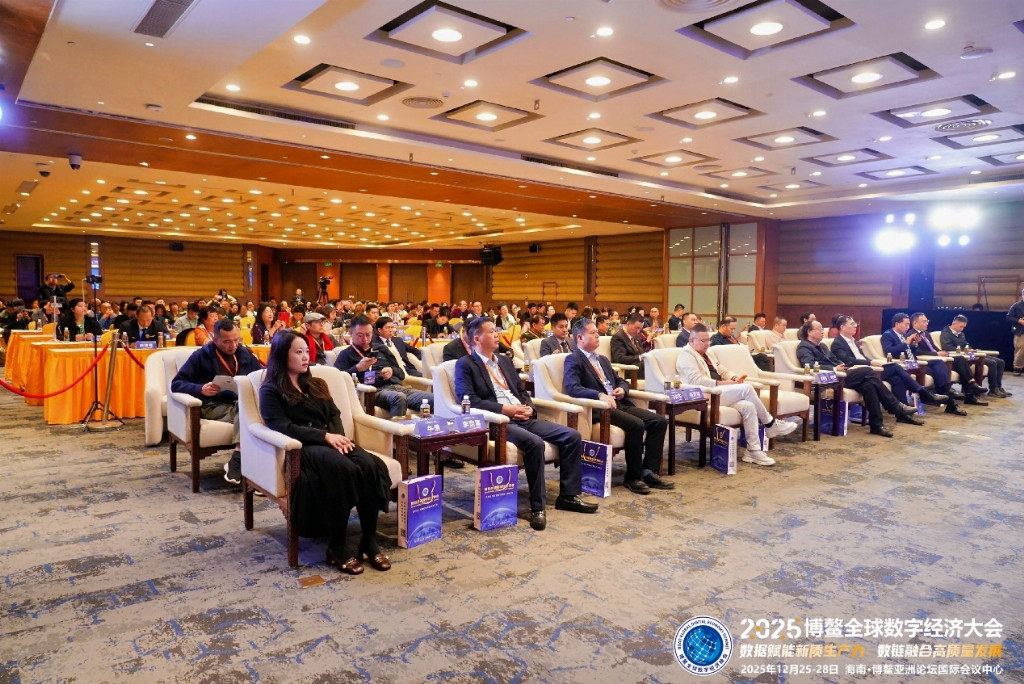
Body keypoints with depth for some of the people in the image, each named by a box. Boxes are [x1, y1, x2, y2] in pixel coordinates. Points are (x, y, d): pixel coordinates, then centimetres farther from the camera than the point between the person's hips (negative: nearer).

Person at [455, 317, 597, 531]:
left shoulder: (504, 361, 22)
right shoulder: (465, 365, -1)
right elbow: (469, 400, -14)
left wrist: (529, 407, -1)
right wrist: (504, 408, -18)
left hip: (524, 419, 8)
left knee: (572, 436, -5)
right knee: (535, 443, -34)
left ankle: (569, 495, 5)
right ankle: (537, 506, -21)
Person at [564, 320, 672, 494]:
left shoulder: (603, 360, 24)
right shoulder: (573, 360, -3)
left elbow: (621, 381, 29)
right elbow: (572, 388, -18)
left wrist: (622, 389, 4)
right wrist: (600, 395, -31)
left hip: (619, 404, 9)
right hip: (597, 408, -8)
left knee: (659, 421, -7)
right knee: (636, 425, -29)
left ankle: (649, 472, -4)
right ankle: (633, 477, -14)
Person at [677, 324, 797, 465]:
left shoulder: (705, 354, 25)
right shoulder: (687, 355, -5)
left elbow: (722, 370, 25)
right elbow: (696, 380, -17)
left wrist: (734, 378, 3)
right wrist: (721, 383, -20)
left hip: (717, 392, 9)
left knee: (748, 406, -17)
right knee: (746, 388, -21)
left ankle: (754, 450, -16)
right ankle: (771, 424, -5)